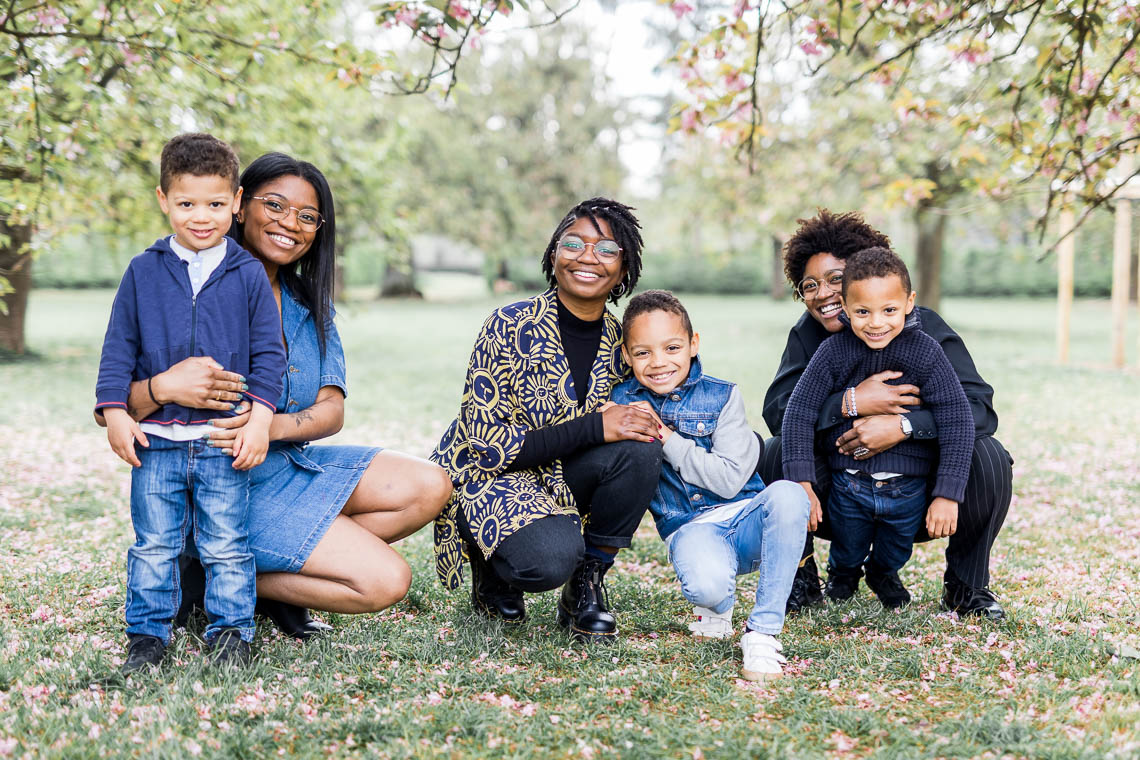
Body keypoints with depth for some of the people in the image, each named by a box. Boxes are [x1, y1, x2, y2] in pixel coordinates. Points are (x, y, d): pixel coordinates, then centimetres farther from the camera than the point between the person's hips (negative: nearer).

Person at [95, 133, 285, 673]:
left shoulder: (247, 275, 1)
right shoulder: (143, 273, 3)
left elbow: (268, 353, 3)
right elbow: (118, 348, 7)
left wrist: (259, 418, -7)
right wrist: (114, 412, -1)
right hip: (156, 438, 1)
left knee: (225, 545, 5)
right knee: (153, 545, 7)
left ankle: (230, 630, 17)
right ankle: (148, 632, 19)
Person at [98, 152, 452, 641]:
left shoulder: (309, 305, 9)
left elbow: (332, 410, -5)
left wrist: (273, 425, -27)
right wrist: (163, 388, -39)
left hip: (292, 462, 7)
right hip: (229, 486, -7)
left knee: (430, 488, -9)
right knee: (387, 581, -18)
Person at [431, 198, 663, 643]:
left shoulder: (619, 342, 0)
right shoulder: (511, 326, -17)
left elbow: (617, 429, 14)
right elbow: (486, 442, -20)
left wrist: (640, 423, -13)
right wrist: (594, 428, -28)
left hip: (558, 481, 6)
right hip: (486, 477, -6)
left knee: (638, 449, -24)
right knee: (551, 557, -35)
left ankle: (586, 586, -6)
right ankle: (492, 573, 2)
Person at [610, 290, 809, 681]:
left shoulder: (721, 396, -3)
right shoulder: (624, 401, 4)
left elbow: (730, 479, -12)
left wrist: (668, 439, -14)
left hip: (745, 516, 1)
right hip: (689, 528, 0)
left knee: (787, 495, -35)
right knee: (706, 585, -36)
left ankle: (762, 631, -25)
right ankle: (719, 605, 7)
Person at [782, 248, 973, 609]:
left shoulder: (925, 352, -16)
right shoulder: (833, 352, -14)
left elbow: (957, 422, -17)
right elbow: (798, 413, -14)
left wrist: (947, 495, -21)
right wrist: (802, 484, -21)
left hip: (907, 491, 0)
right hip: (848, 486, 0)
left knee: (895, 553, 24)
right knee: (848, 552, 24)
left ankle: (884, 571, 58)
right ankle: (842, 572, 58)